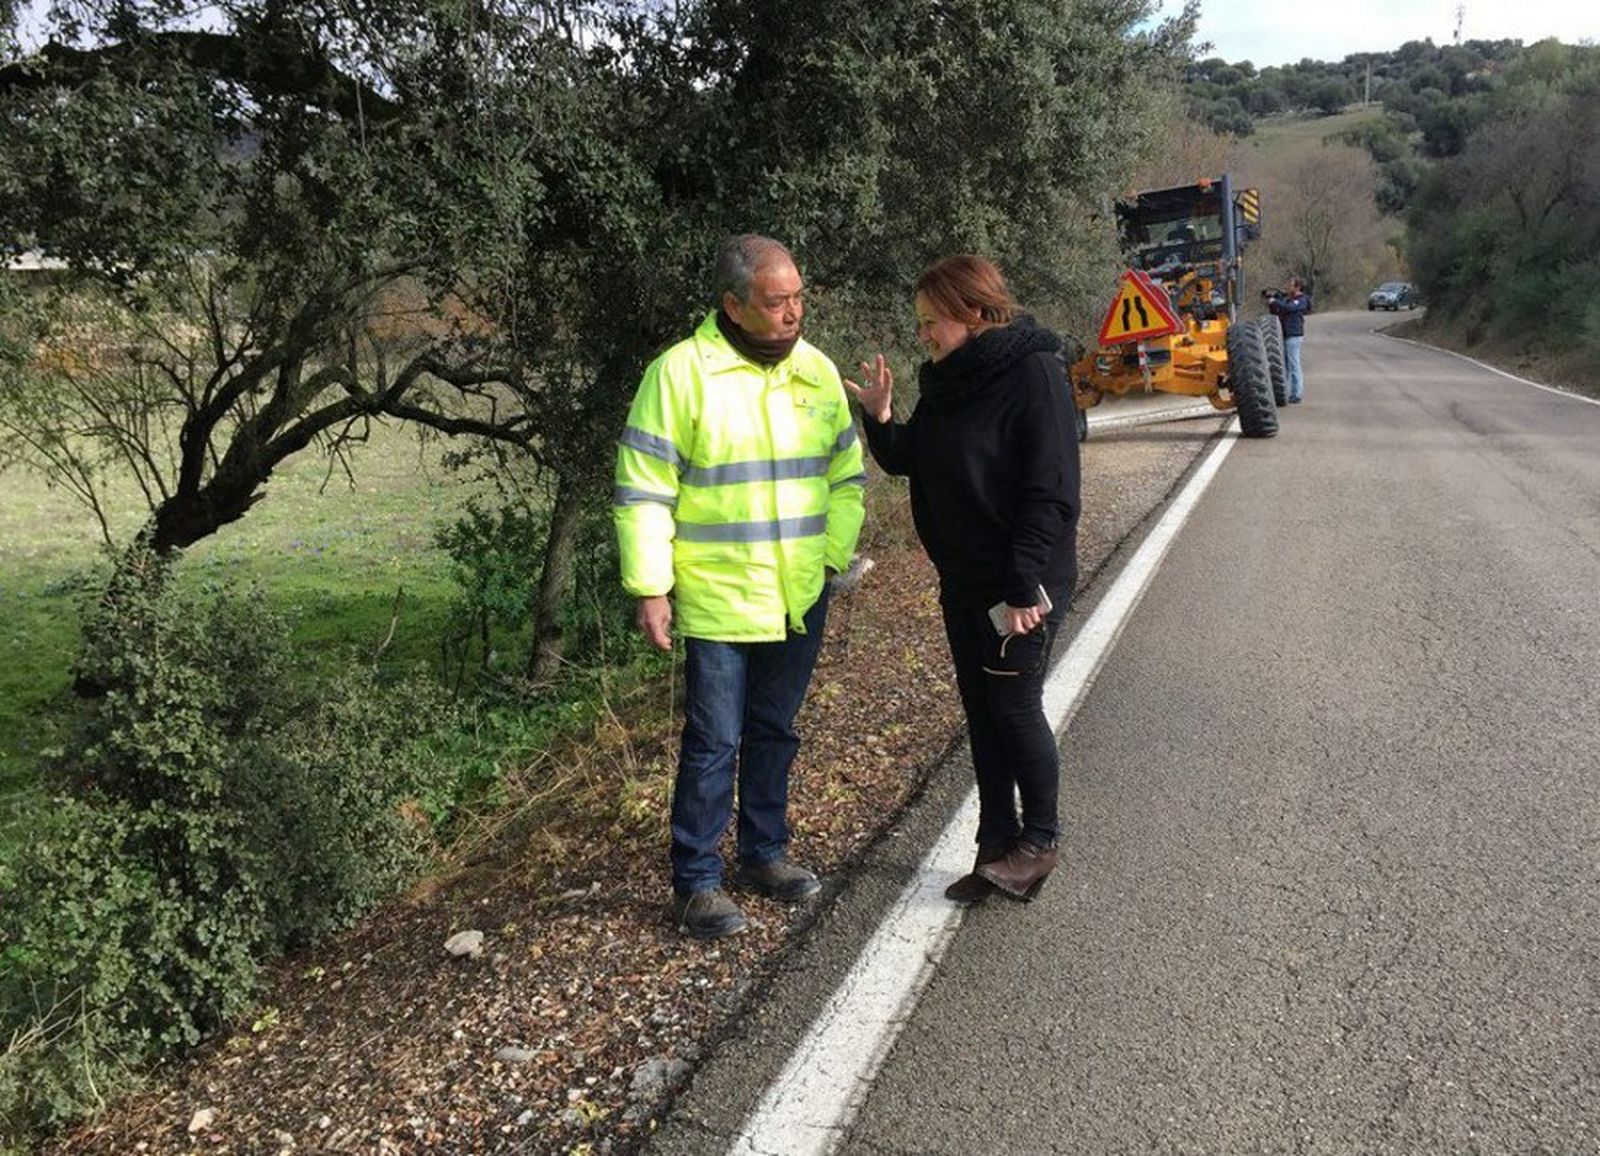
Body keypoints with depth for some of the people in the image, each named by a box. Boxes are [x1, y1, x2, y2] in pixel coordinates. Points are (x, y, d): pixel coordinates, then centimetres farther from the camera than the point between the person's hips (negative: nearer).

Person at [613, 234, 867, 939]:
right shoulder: (682, 372, -10)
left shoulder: (817, 371, 7)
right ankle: (696, 883, 17)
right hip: (717, 601, -5)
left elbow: (846, 475, 14)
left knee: (774, 733, 18)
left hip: (800, 602, 5)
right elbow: (642, 491, -10)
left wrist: (832, 556, 5)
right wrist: (650, 588, -13)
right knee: (713, 744, 1)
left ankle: (764, 853, 35)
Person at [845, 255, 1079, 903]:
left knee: (1015, 708, 2)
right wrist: (880, 418, -4)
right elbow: (909, 461, 15)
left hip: (1022, 583, -8)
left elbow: (1051, 491, -20)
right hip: (962, 581, 8)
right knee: (981, 713, 13)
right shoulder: (944, 379, 7)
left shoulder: (1032, 373, -16)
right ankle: (997, 847, 25)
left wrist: (1025, 585, -22)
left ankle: (1040, 839, 23)